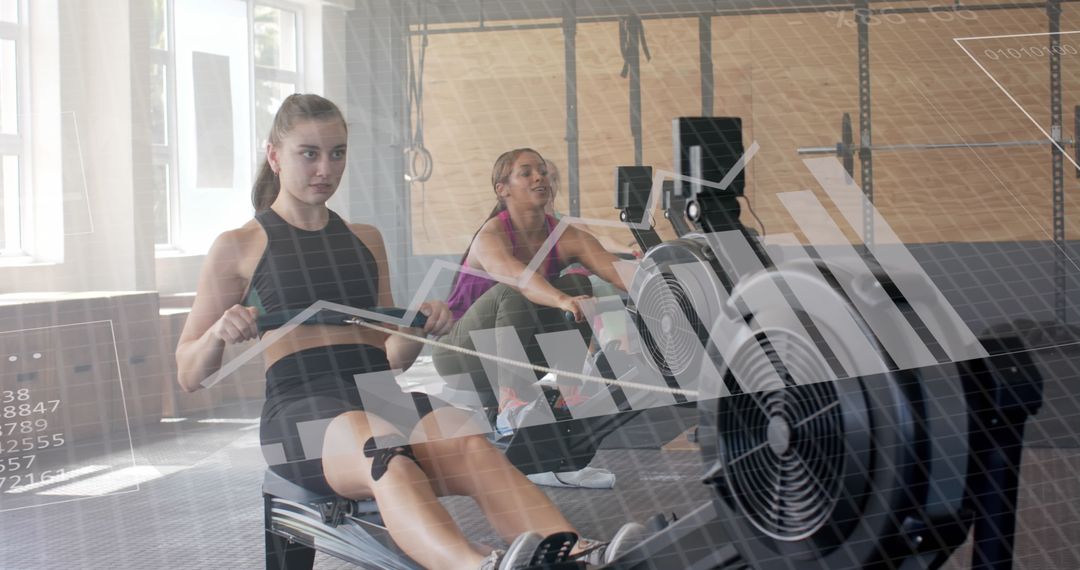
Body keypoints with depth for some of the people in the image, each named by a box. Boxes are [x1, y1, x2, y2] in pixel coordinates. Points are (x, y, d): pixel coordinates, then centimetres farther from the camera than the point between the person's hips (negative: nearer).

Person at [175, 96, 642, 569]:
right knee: (386, 456, -40)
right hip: (300, 408, -4)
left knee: (471, 446, -32)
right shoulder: (238, 248, 12)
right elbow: (189, 375, 10)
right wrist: (219, 334, -12)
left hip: (381, 399, 4)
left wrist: (420, 329, 5)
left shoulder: (366, 240, 25)